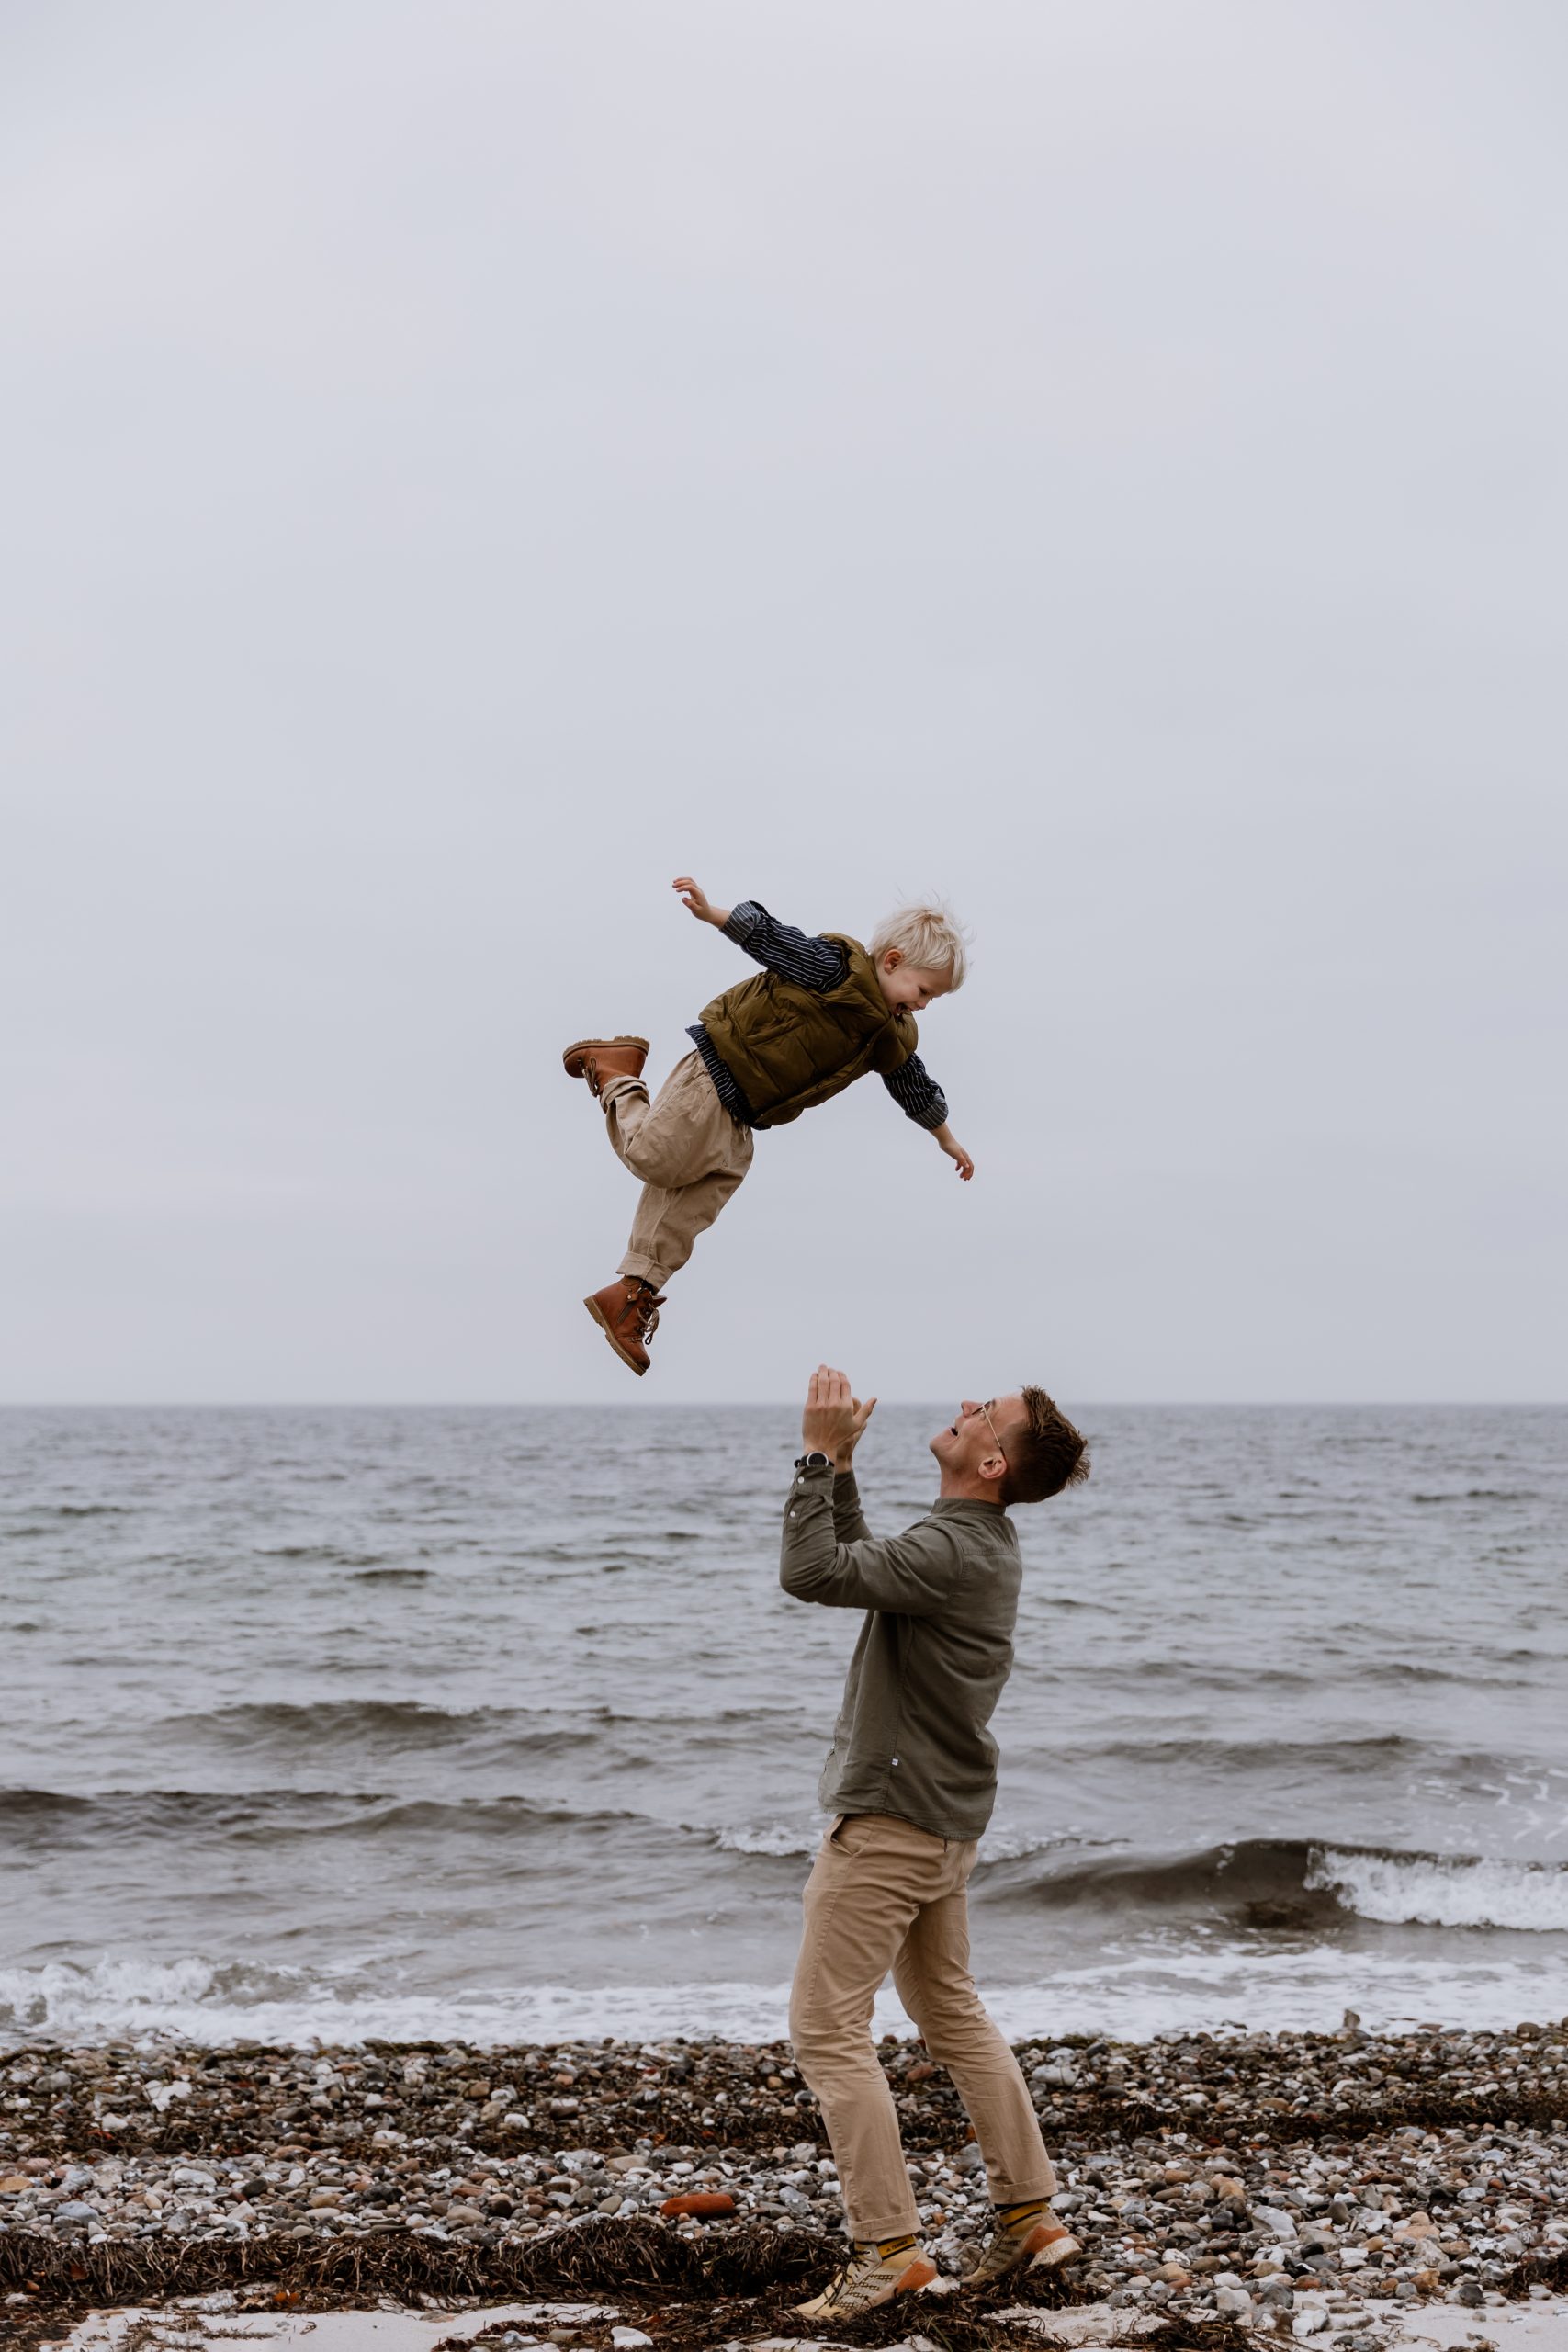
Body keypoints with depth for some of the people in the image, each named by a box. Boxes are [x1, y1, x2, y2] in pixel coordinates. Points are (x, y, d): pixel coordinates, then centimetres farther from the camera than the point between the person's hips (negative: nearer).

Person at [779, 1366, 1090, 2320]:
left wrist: (821, 1457, -21)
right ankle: (1031, 2216, 25)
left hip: (890, 1823, -10)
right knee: (953, 2013, 19)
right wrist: (840, 1467, 13)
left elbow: (812, 1573, -30)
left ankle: (889, 2248, -4)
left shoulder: (951, 1552, -23)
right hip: (944, 1821, 10)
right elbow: (856, 1565, 22)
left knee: (827, 2026, -5)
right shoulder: (980, 1541, 9)